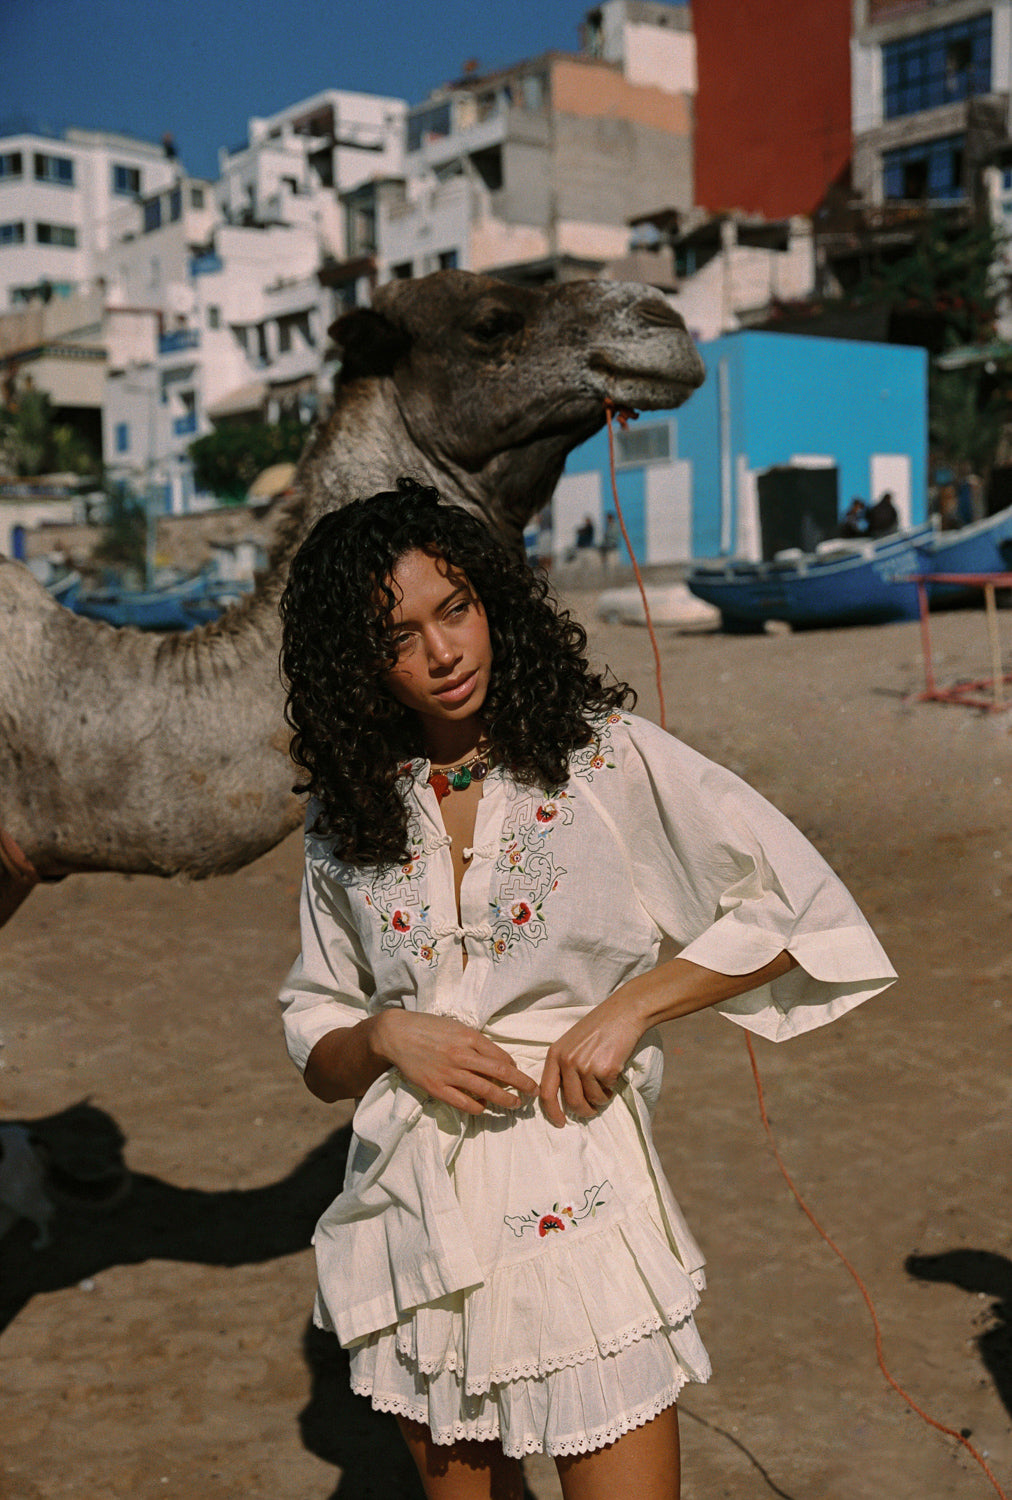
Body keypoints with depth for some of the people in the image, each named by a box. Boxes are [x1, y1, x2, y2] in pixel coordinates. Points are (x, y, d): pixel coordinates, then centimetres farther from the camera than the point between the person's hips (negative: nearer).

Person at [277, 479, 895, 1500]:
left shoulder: (603, 754, -6)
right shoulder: (348, 816, 4)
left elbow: (800, 906, -5)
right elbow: (315, 1048, 10)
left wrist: (628, 1006, -11)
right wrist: (388, 1038, -11)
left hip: (577, 1198, -3)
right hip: (412, 1213, 4)